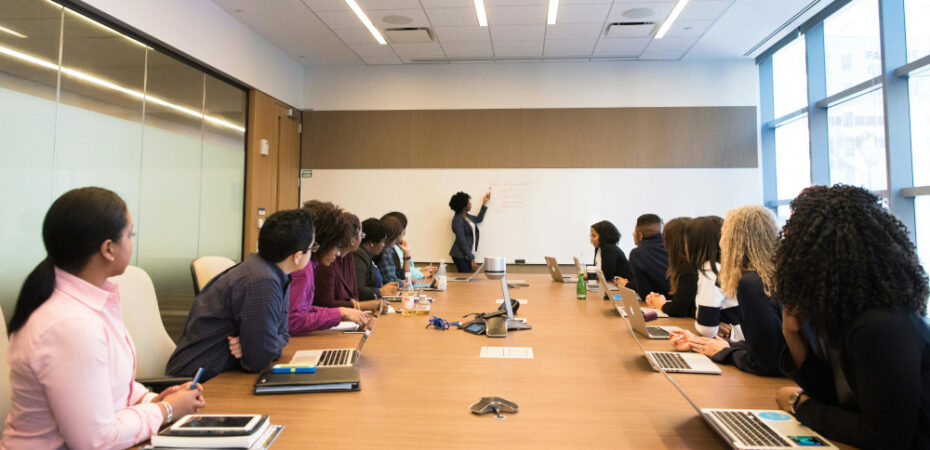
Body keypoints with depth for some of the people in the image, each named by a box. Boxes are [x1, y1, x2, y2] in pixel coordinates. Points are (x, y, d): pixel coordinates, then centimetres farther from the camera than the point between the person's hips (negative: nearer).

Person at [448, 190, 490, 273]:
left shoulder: (466, 216, 10)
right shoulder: (458, 220, -17)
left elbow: (478, 219, 30)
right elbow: (462, 242, -20)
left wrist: (485, 202, 28)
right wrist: (472, 260, -20)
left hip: (467, 254, 9)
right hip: (460, 256, -9)